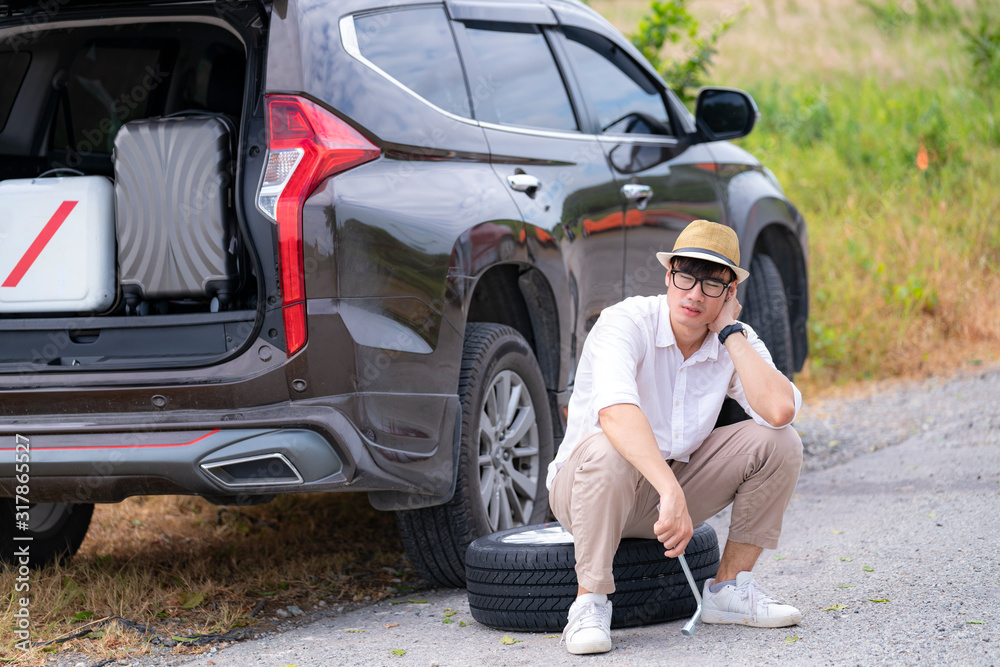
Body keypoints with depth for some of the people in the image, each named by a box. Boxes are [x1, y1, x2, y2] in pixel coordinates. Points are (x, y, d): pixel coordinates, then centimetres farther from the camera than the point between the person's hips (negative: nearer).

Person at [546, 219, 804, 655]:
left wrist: (730, 333, -19)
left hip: (676, 483, 5)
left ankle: (729, 588, -2)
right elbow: (616, 412, -41)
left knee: (778, 441, -12)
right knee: (608, 450, -39)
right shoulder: (626, 322, -21)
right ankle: (590, 603, -24)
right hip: (582, 484, -5)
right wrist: (671, 493, -51)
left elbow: (780, 410, -26)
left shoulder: (737, 342, -5)